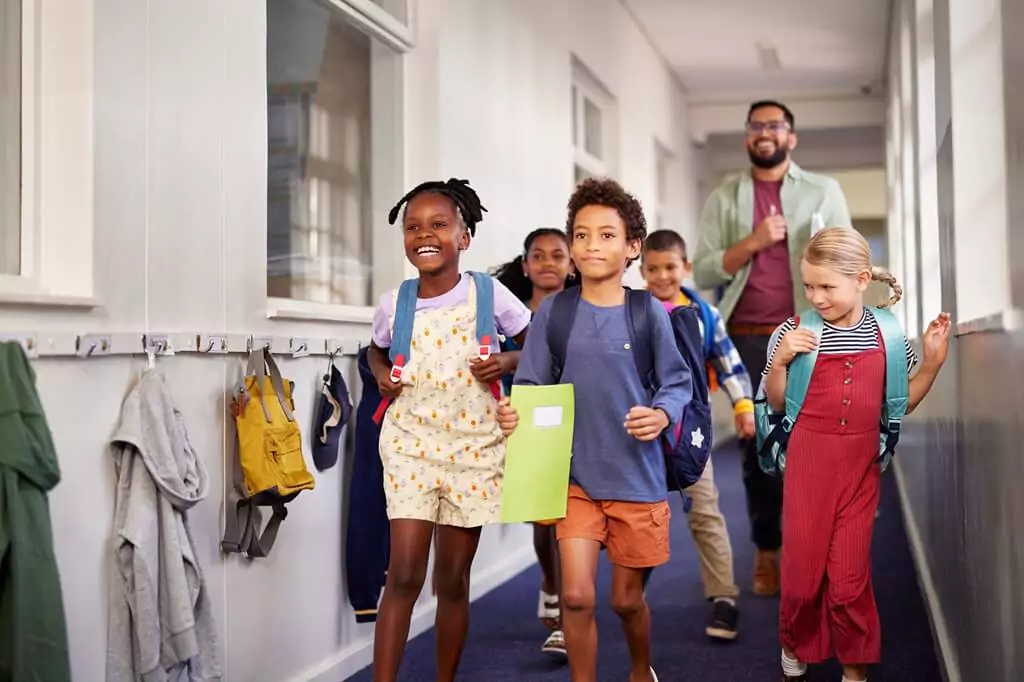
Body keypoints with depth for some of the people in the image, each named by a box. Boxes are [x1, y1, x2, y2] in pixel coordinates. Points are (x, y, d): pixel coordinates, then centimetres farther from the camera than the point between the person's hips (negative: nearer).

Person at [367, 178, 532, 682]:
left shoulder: (489, 295, -7)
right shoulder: (393, 305, -3)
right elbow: (376, 350, 19)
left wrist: (508, 363, -13)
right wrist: (382, 374, -2)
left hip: (474, 447, 0)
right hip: (410, 445, 0)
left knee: (453, 580, 9)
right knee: (404, 575, -8)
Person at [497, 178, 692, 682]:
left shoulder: (648, 314, -6)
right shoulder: (553, 312, -4)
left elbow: (678, 383, -1)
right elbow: (530, 387, -1)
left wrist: (662, 416, -20)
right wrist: (513, 413, -21)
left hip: (638, 478, 0)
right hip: (574, 475, 0)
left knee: (627, 599, 13)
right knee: (576, 595, -8)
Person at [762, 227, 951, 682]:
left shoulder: (886, 332, -2)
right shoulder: (794, 333, -7)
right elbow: (777, 403, 2)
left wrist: (933, 362, -4)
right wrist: (779, 360, -15)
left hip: (860, 466, 1)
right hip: (808, 462, -1)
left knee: (849, 576, 4)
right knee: (802, 568, 8)